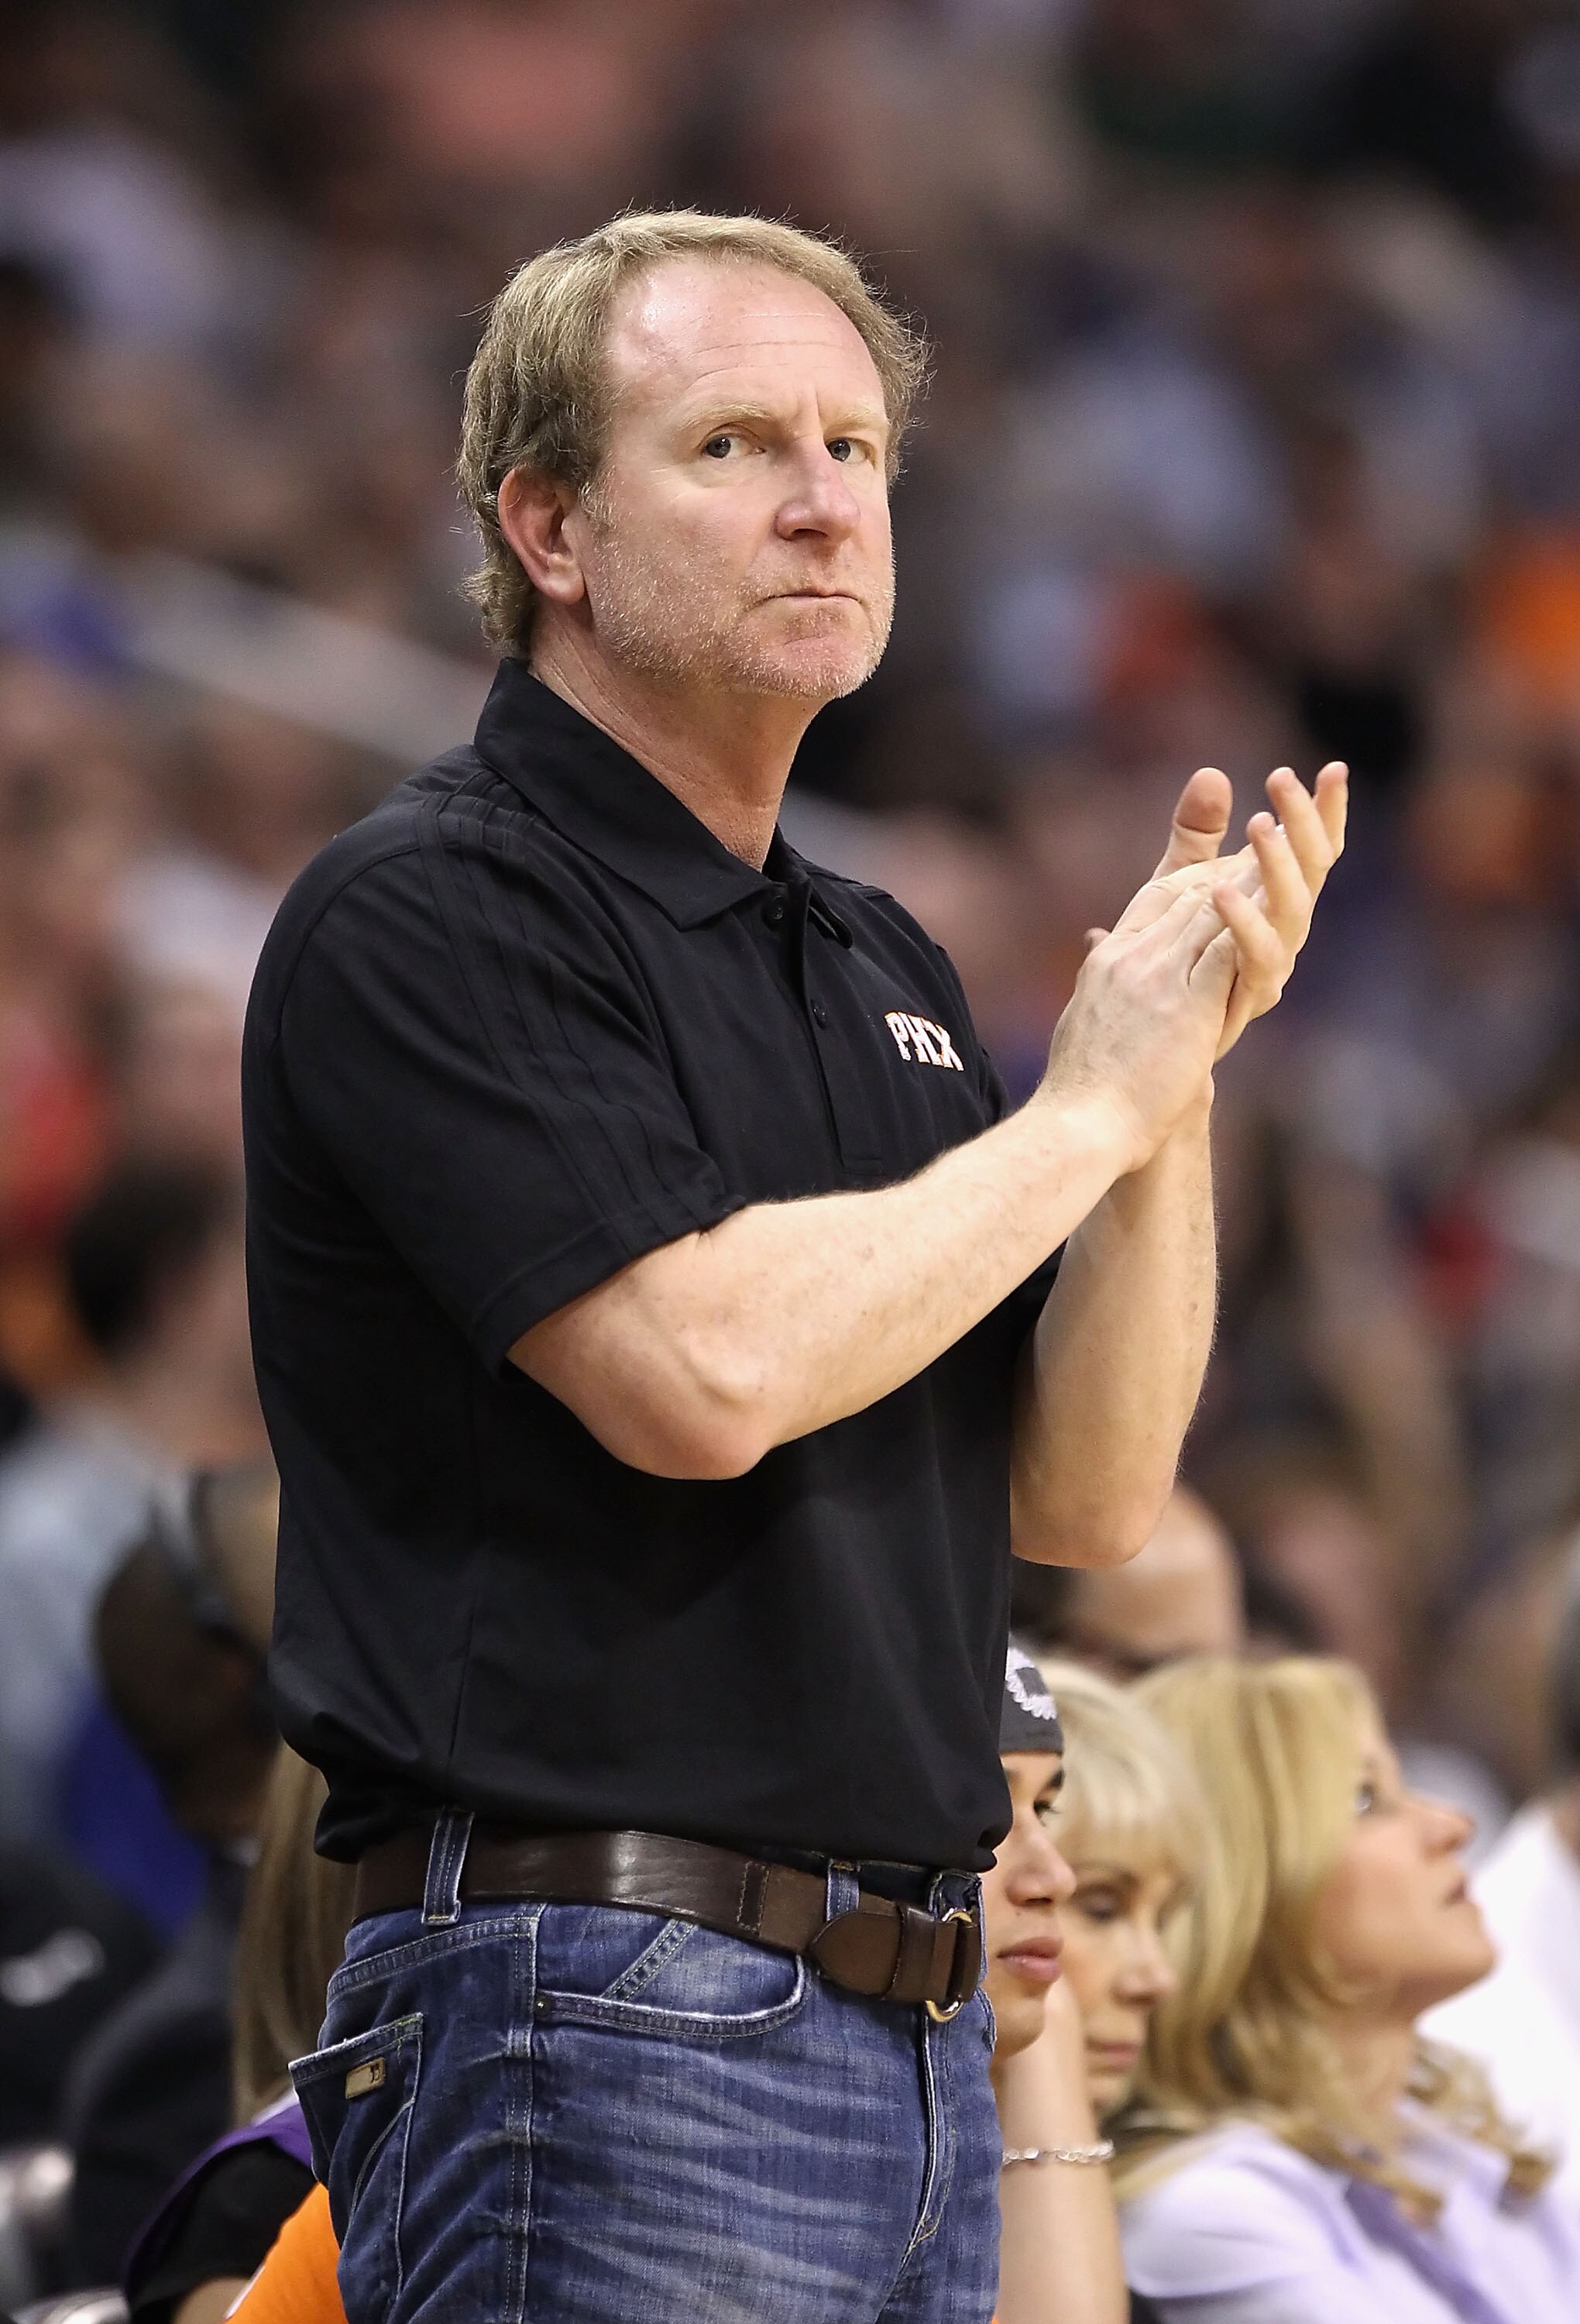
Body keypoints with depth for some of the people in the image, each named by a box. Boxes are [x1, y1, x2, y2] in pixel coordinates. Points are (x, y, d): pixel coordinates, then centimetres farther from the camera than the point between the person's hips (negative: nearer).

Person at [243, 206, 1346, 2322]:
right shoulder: (428, 913, -7)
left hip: (919, 2038, 8)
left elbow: (1086, 1496, 13)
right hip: (603, 2011, -8)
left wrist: (1180, 1065, 0)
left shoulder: (879, 964, 19)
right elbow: (703, 1372, -21)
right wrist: (1083, 1113, -8)